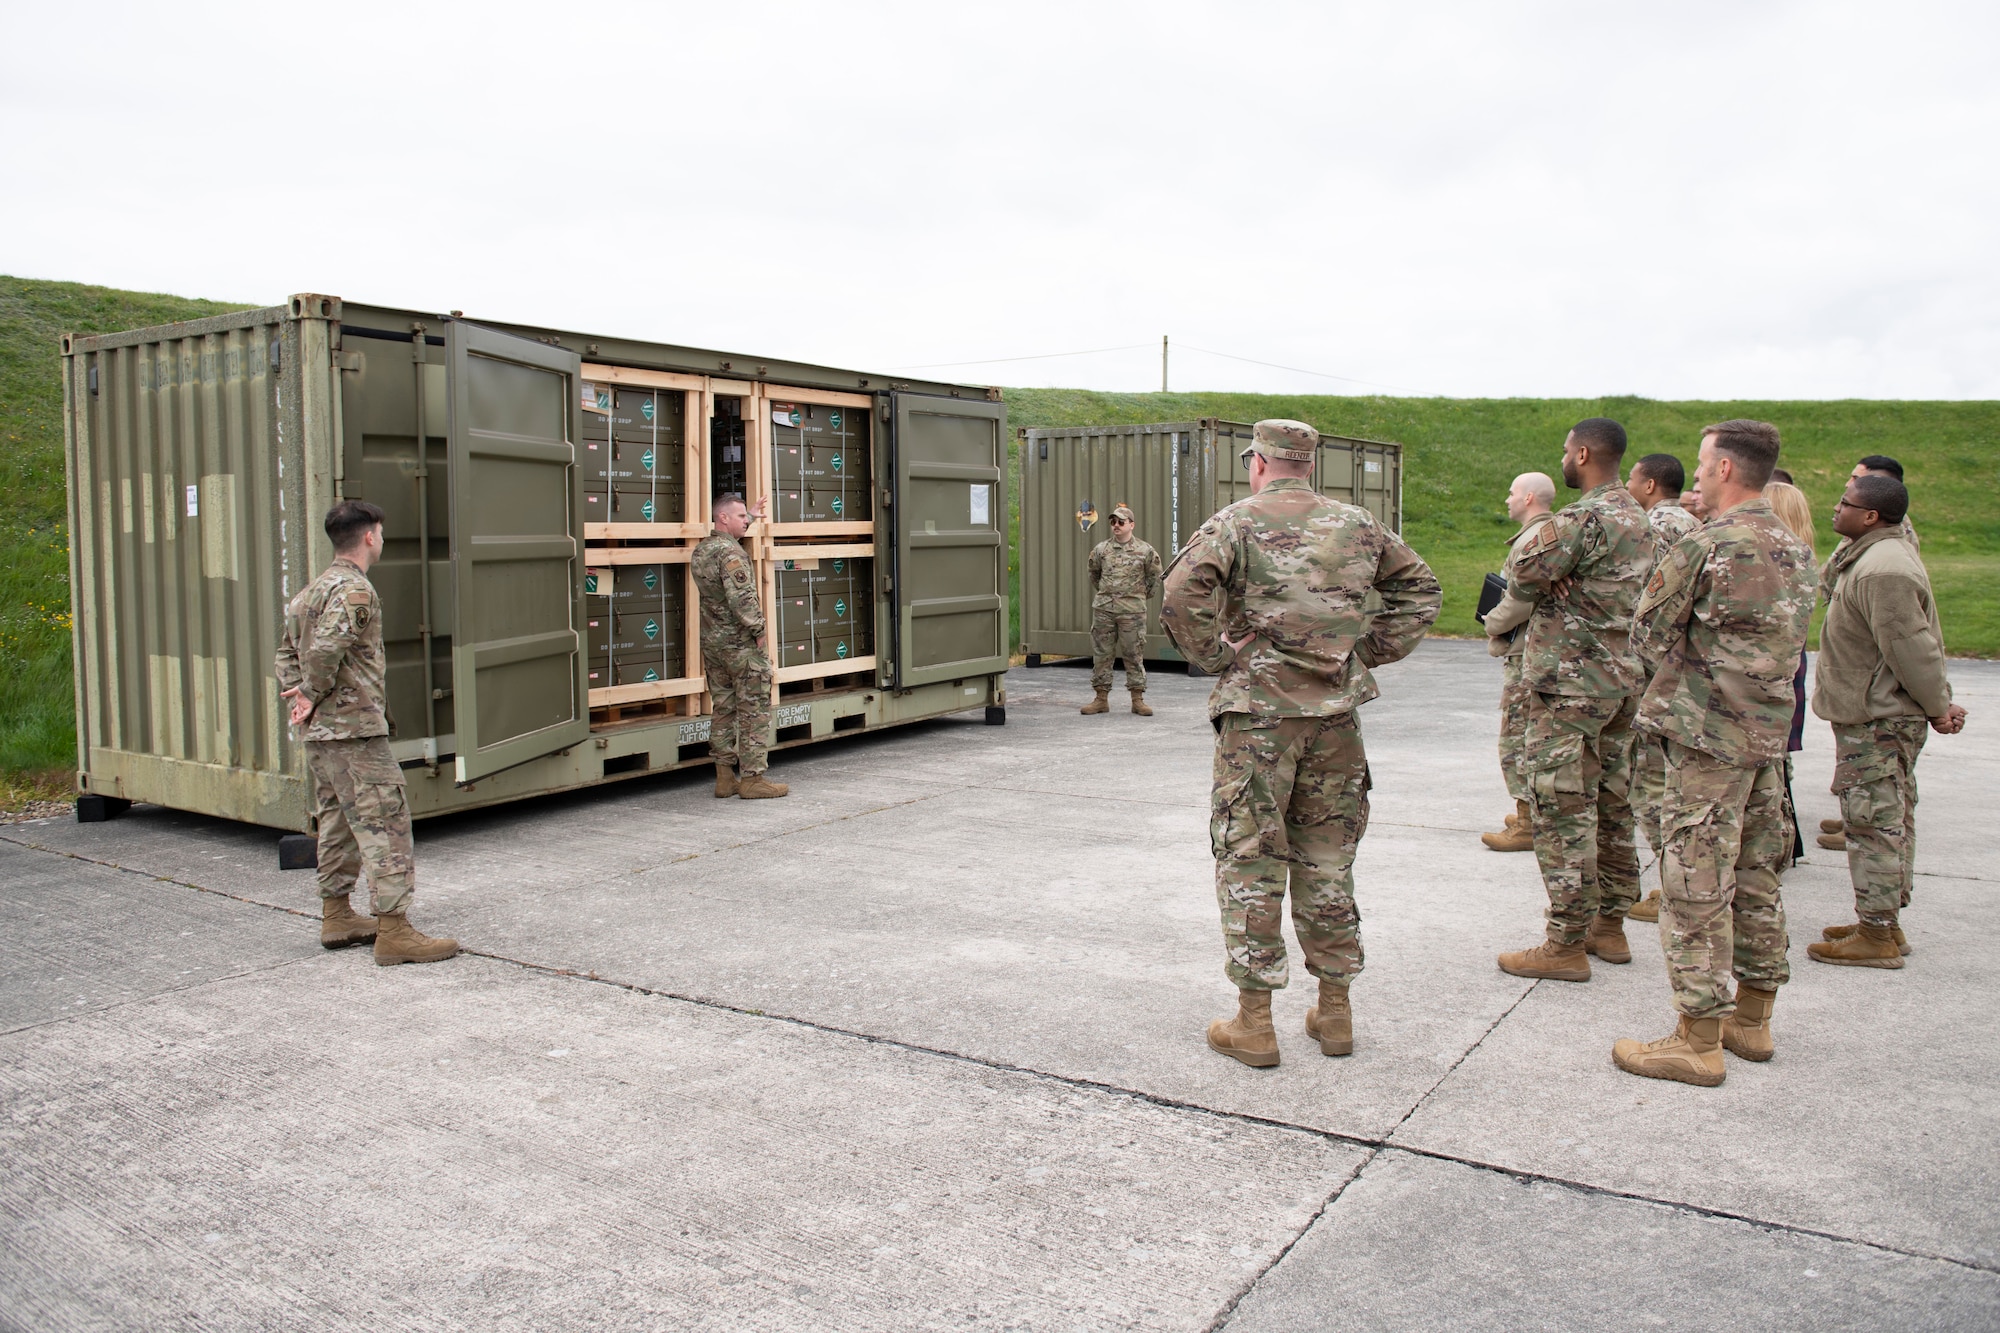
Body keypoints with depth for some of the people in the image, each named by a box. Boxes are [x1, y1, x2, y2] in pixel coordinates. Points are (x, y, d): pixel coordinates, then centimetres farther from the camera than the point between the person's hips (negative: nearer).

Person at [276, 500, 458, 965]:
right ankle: (393, 930, -10)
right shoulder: (355, 590, -14)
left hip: (320, 733, 10)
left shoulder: (313, 589, 17)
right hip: (356, 729, -10)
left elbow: (288, 649, 20)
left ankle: (336, 917, 26)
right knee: (384, 823, -9)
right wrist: (314, 694, -10)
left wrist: (298, 693, 9)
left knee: (337, 821, 18)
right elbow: (326, 650, -24)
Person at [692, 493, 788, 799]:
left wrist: (750, 517, 42)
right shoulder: (731, 552, -17)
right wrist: (758, 631, -15)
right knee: (754, 711, -1)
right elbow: (742, 598, -25)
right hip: (741, 646, -9)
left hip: (712, 644, 9)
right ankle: (752, 778, 1)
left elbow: (730, 531, 35)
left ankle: (725, 777, 16)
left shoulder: (700, 551, 11)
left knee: (722, 710, 12)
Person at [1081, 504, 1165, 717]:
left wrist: (1145, 595, 16)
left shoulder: (1145, 551, 0)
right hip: (1103, 609, 3)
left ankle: (1138, 700, 7)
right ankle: (1101, 698, 12)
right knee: (1101, 653, 5)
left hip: (1132, 610, -2)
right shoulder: (1100, 550, 6)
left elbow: (1155, 575, 14)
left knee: (1134, 655, 1)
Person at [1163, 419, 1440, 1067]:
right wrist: (1374, 650, 15)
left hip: (1259, 708, -4)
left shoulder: (1238, 522, -4)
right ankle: (1334, 1011, 22)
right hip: (1336, 709, 5)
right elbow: (1420, 586, 19)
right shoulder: (1356, 524, 11)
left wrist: (1214, 656, -8)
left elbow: (1184, 592, -20)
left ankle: (1254, 1021, 7)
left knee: (1250, 860, 3)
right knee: (1327, 858, 14)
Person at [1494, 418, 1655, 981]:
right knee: (1611, 806, 16)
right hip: (1625, 679, 10)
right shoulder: (1639, 518, 14)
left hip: (1571, 684, -10)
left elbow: (1523, 579, -15)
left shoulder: (1584, 518, -18)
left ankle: (1566, 945, 0)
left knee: (1563, 810, -4)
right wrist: (1564, 578, -5)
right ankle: (1609, 925, 25)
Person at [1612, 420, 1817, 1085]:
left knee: (1698, 883, -3)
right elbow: (1786, 639, 17)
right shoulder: (1797, 550, 10)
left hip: (1706, 732, -8)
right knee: (1755, 875, 16)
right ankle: (1752, 1017, 27)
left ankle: (1697, 1039, 2)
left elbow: (1648, 632, -8)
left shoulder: (1705, 545, -16)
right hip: (1769, 731, 8)